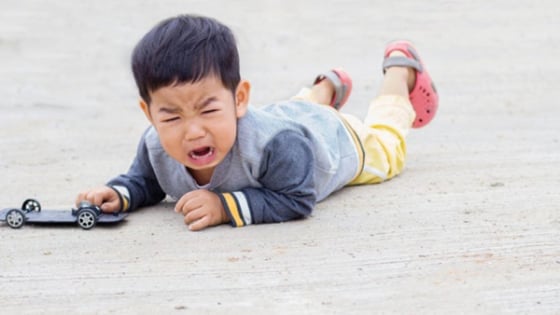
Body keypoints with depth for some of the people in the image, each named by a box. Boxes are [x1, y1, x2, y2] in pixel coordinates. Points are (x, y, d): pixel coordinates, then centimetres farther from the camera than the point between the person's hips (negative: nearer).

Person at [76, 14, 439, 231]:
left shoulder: (275, 144, -55)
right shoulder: (156, 147, -38)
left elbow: (297, 201, -50)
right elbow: (143, 182, -17)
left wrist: (226, 206, -59)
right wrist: (118, 194, -39)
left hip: (334, 137, -3)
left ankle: (400, 69, 58)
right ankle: (326, 88, 71)